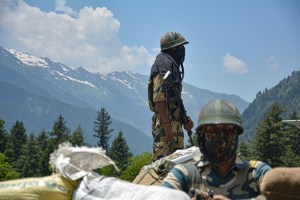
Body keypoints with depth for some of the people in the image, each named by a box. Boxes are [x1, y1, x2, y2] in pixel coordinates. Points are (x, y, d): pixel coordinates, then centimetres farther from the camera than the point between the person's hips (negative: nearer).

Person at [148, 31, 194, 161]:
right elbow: (159, 97, -20)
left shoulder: (173, 65, 20)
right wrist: (166, 124, -25)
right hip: (165, 122, -10)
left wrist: (185, 119, 21)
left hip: (175, 121, 10)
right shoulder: (164, 65, -11)